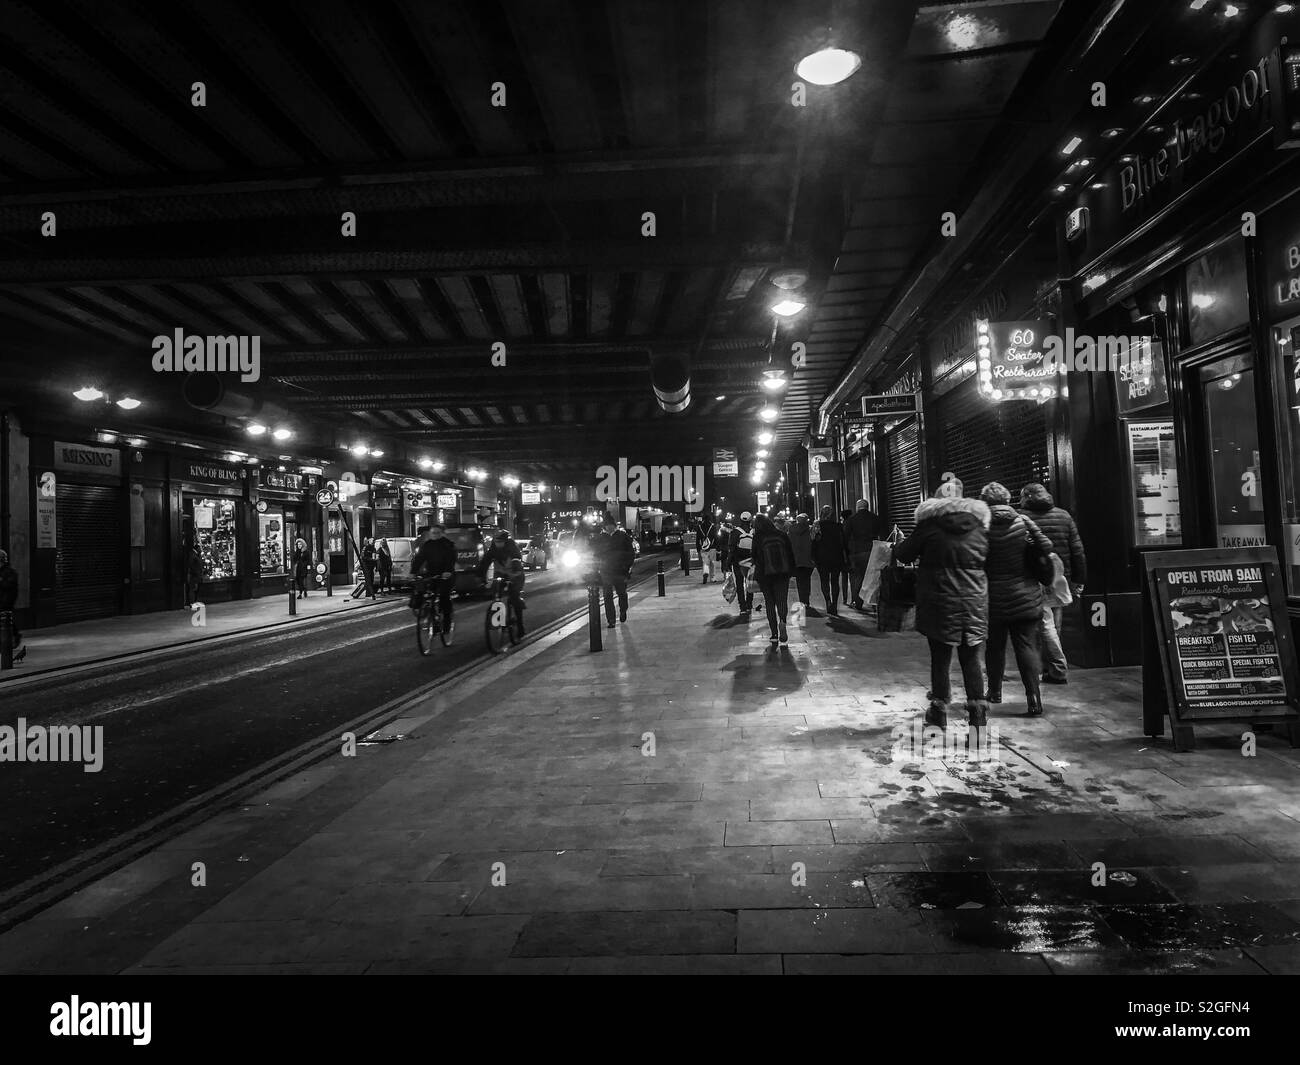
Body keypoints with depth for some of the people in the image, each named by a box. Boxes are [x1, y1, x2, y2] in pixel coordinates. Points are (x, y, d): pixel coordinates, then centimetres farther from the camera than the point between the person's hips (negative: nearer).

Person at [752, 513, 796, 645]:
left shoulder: (758, 537, -3)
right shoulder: (781, 535, 4)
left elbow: (756, 557, -4)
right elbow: (790, 554, 5)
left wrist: (756, 575, 5)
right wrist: (791, 572, 11)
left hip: (765, 574, -1)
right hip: (783, 573, 1)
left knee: (770, 602, 8)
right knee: (782, 600, 4)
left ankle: (774, 634, 7)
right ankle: (782, 621, -27)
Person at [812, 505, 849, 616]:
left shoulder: (817, 526, -4)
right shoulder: (839, 527, 2)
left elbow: (813, 543, -6)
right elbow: (844, 543, 3)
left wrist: (813, 558, -1)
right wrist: (846, 559, 8)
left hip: (822, 558, -2)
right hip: (836, 558, 2)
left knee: (824, 581, 5)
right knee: (835, 582, 9)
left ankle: (828, 602, -17)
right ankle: (834, 607, 6)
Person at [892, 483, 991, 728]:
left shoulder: (929, 526, -7)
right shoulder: (980, 528, 3)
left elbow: (904, 554, 2)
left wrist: (896, 547, 22)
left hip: (939, 604, -3)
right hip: (974, 604, 3)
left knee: (940, 659, 7)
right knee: (971, 659, 13)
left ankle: (939, 710, 14)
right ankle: (978, 710, 17)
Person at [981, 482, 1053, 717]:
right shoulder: (1022, 522, -4)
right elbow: (1046, 547, -5)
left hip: (994, 598, -1)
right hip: (1026, 596, 1)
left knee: (995, 646, 14)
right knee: (1027, 646, 2)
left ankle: (995, 691, 25)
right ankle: (1033, 697, -6)